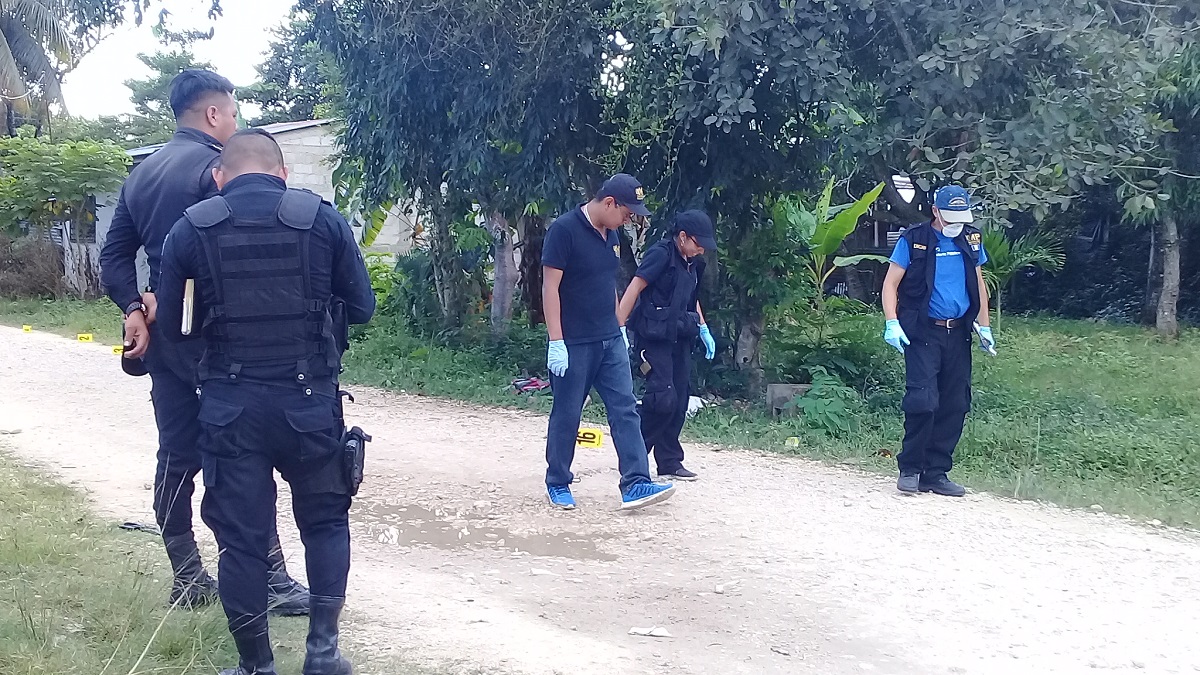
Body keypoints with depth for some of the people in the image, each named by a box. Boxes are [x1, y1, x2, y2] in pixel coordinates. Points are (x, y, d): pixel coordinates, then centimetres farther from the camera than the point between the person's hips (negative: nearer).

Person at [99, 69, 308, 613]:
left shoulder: (141, 173, 14)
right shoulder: (217, 166, -10)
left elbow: (114, 257, 12)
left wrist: (136, 310, 1)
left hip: (163, 333, 8)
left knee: (176, 456, 10)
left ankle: (187, 579, 15)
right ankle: (270, 579, -1)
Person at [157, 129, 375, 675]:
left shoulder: (191, 229, 0)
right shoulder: (323, 219, -2)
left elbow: (172, 326, 3)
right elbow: (361, 308, 3)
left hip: (230, 405, 0)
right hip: (310, 401, 0)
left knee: (241, 536, 9)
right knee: (325, 519, 18)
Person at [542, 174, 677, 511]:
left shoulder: (610, 234, 9)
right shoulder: (564, 229, -15)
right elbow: (550, 287, -17)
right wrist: (556, 342, -20)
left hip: (610, 341, 7)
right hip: (573, 344, -7)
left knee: (625, 410, -1)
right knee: (567, 415, 5)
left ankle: (635, 485, -3)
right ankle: (557, 484, 20)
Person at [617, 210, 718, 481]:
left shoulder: (693, 263, 13)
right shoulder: (661, 254, -12)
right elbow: (634, 289, -16)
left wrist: (703, 329, 19)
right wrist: (619, 329, -22)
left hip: (679, 338, 8)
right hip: (654, 338, -8)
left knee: (679, 401, 6)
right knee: (663, 397, -15)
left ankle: (669, 463, 14)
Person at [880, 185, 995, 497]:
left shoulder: (971, 240, 10)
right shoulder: (914, 240, -4)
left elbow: (978, 284, 20)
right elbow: (891, 283, -3)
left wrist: (984, 327, 16)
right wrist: (892, 323, -15)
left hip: (958, 334, 5)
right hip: (923, 333, -5)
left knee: (955, 405, 5)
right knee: (923, 400, -15)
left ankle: (937, 473, 14)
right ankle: (910, 469, 0)